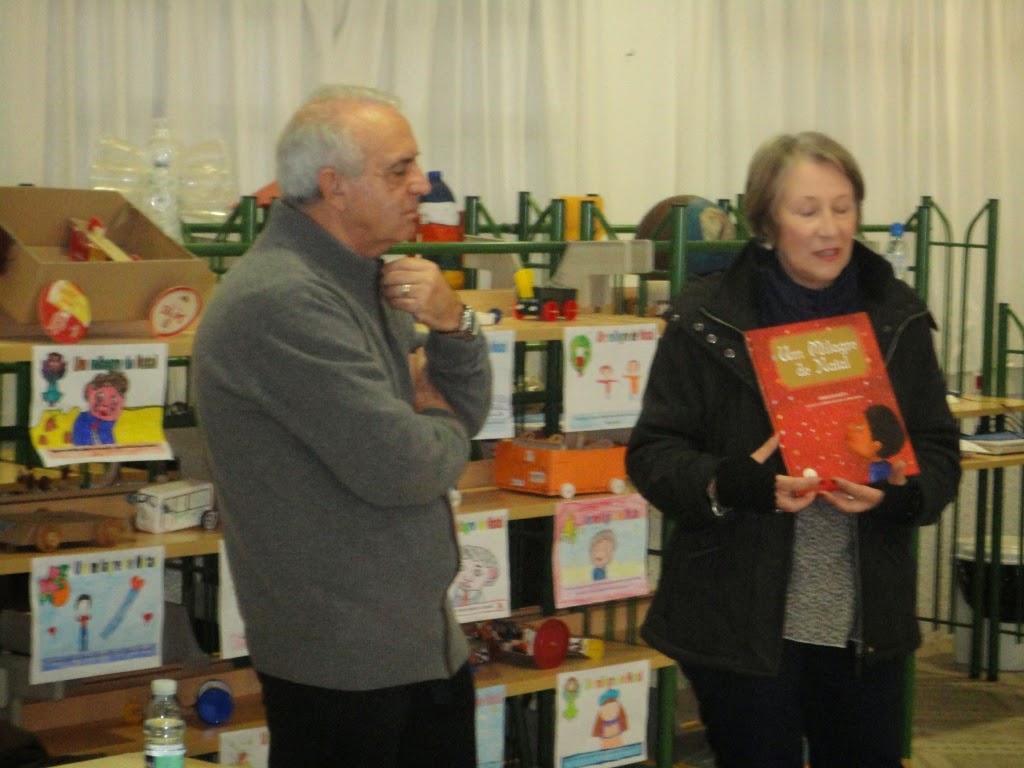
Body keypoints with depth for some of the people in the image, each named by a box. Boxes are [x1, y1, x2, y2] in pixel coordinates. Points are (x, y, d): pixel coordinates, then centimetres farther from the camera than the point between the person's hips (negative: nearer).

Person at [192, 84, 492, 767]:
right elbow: (402, 467, -25)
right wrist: (442, 427, -2)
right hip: (345, 660, -9)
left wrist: (453, 322, -7)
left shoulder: (368, 279, 10)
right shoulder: (282, 300, -22)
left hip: (426, 636, 9)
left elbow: (470, 412, 12)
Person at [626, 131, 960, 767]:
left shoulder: (897, 316, 5)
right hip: (743, 620, -3)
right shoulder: (708, 318, -5)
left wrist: (903, 492, -16)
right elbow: (653, 452, -5)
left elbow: (939, 449, 6)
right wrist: (732, 483, -24)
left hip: (867, 622, 3)